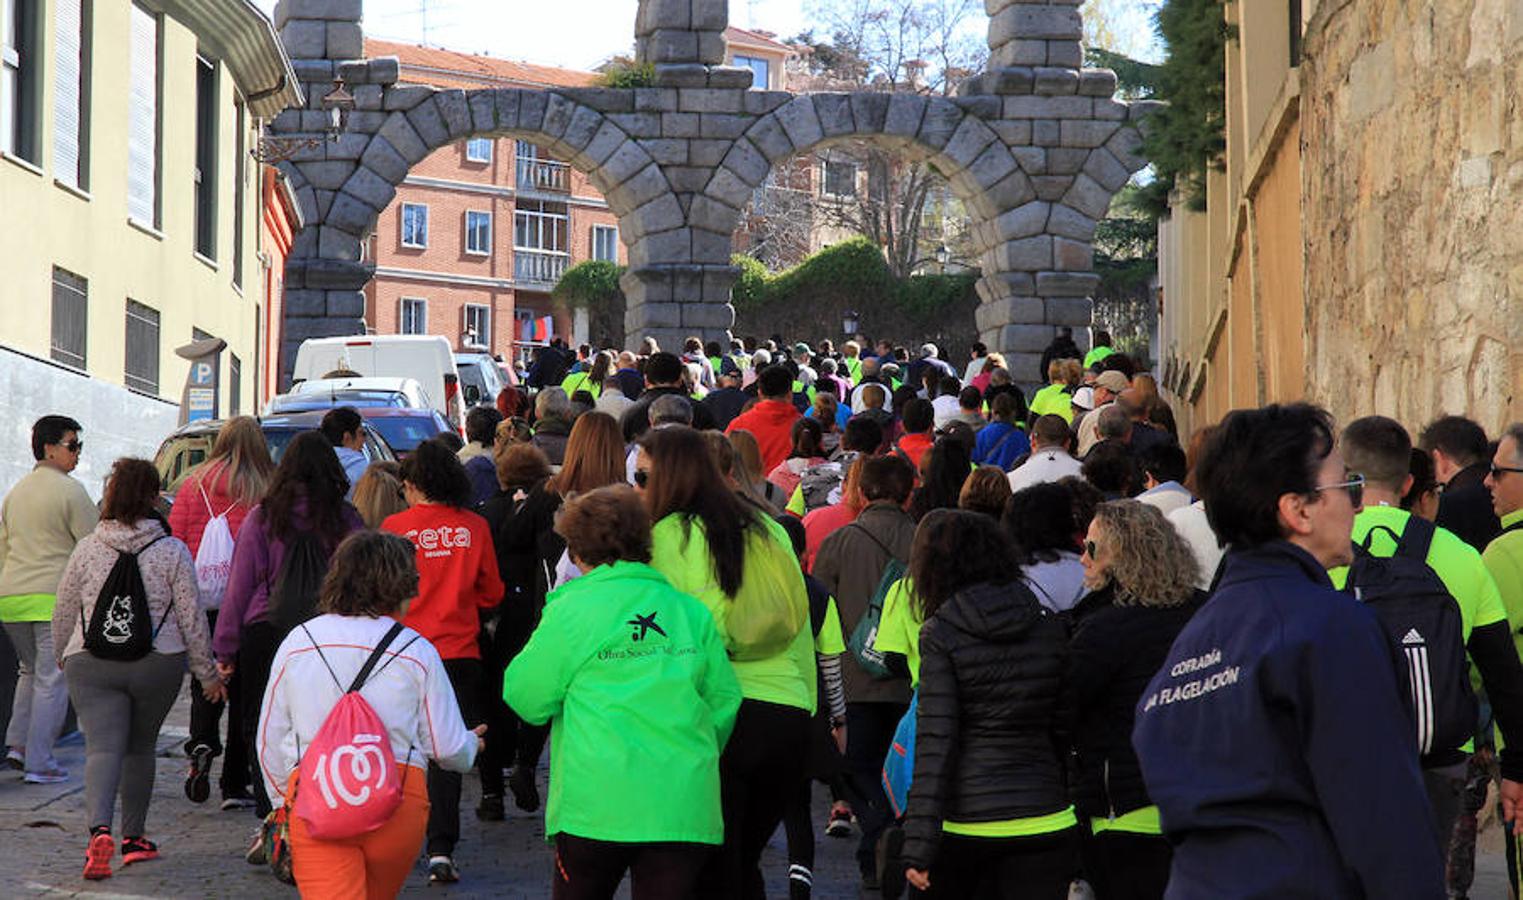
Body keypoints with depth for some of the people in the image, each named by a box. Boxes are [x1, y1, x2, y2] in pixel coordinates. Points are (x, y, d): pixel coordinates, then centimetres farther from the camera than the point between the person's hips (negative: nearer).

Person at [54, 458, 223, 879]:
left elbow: (63, 614, 10)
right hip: (158, 665, 0)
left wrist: (64, 655, 29)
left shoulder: (86, 549, 0)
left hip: (90, 666, 0)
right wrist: (207, 672, 7)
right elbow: (191, 618, -3)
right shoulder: (172, 551, -5)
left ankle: (99, 829, -29)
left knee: (102, 748, -6)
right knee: (140, 747, 16)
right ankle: (134, 838, 23)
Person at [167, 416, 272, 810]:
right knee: (244, 689, 8)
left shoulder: (194, 484, 1)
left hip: (200, 601, 2)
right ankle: (235, 785, 9)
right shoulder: (267, 492, -7)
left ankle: (202, 744, -10)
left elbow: (174, 540, 3)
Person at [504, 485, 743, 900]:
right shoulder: (691, 610, 8)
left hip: (598, 807, -2)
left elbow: (527, 698, 2)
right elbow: (725, 700, 12)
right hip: (685, 810, 3)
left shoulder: (571, 610, -3)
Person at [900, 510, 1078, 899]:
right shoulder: (1049, 626, 6)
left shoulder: (940, 634, -6)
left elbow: (935, 742, -12)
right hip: (1045, 823, 3)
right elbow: (1065, 728, 9)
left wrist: (918, 847, -12)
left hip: (965, 823, -3)